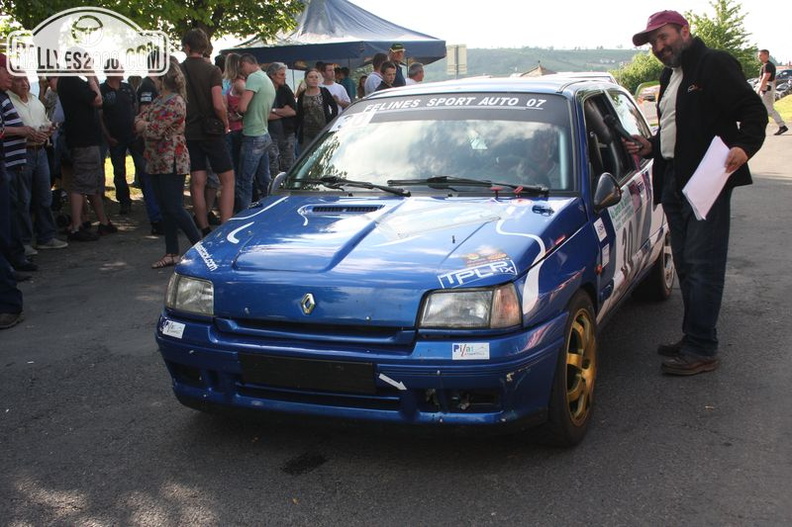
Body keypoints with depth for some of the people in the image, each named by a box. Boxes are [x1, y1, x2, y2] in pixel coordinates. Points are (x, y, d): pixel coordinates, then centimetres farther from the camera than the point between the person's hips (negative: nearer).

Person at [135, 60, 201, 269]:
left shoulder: (175, 102, -16)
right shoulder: (159, 99, 15)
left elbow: (155, 131, -20)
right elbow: (139, 121, 11)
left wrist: (144, 125, 0)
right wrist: (147, 124, -10)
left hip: (172, 163, -9)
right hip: (156, 162, 9)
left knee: (174, 208, -8)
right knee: (165, 208, 10)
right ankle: (172, 253, 16)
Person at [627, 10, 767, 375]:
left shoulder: (715, 65, -6)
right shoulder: (669, 76, 21)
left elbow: (754, 110, -12)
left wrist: (745, 146, -29)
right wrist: (650, 146, 12)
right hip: (674, 182, 9)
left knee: (702, 266, -8)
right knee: (686, 266, 13)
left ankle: (702, 351, -4)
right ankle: (693, 341, 23)